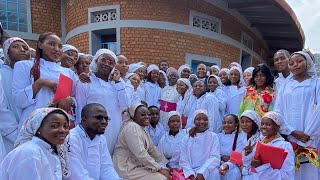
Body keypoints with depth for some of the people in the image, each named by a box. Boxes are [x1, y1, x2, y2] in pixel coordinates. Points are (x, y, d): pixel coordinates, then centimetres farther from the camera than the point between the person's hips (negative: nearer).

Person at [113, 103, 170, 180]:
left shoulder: (142, 129, 10)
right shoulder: (132, 127, -19)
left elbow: (152, 150, 13)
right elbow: (140, 154, -26)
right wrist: (159, 169, -20)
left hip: (137, 166, 9)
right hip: (126, 169, -9)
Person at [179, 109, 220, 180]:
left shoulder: (213, 137, 5)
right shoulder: (186, 138, 8)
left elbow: (215, 158, -7)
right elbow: (183, 160, 1)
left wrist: (202, 173, -20)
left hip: (207, 172, -1)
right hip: (190, 172, 1)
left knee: (213, 174, -29)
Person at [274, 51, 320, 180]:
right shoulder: (285, 86, 11)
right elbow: (277, 112, 4)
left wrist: (307, 137, -11)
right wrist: (293, 132, -10)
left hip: (308, 140, -2)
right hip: (287, 138, 2)